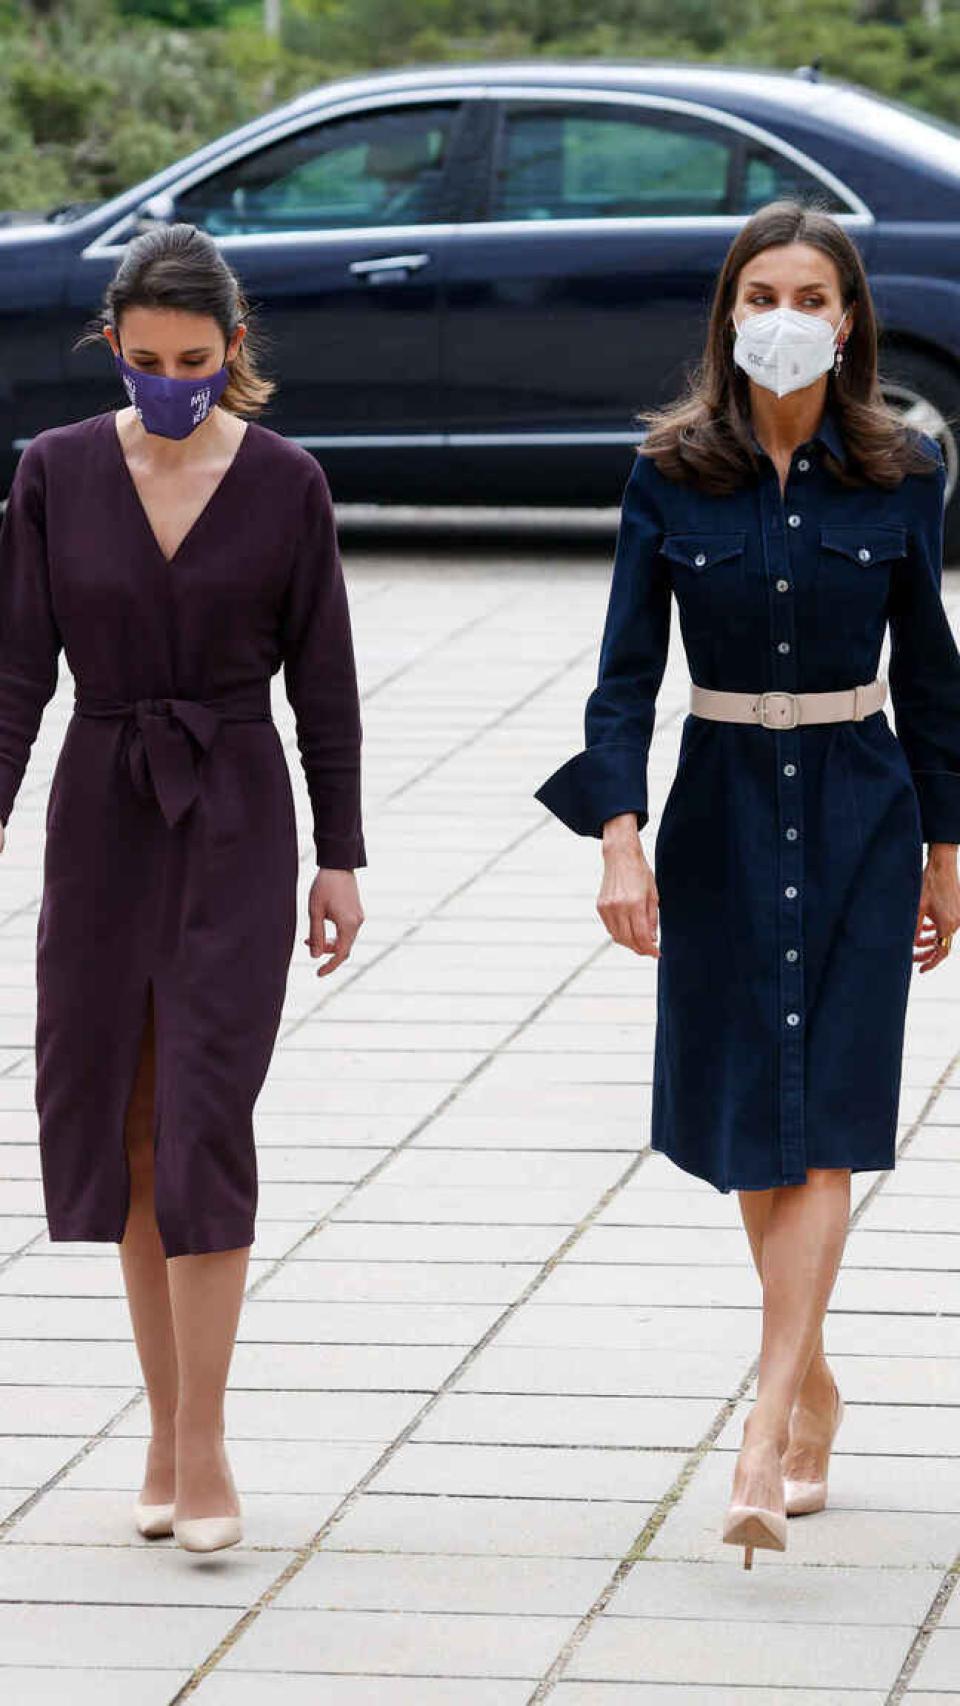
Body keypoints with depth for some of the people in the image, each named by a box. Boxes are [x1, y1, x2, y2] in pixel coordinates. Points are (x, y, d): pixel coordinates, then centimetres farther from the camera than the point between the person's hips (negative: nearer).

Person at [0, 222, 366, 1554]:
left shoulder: (285, 483, -4)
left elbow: (323, 681, 0)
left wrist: (341, 859, 0)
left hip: (236, 821, -2)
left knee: (202, 1120, -10)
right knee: (116, 1123, 6)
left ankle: (200, 1442, -7)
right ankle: (170, 1422, 17)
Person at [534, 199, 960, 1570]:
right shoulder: (671, 476, -3)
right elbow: (627, 669, -4)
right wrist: (620, 835, -15)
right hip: (722, 810, 1)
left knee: (824, 1123, -9)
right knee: (752, 1121, 7)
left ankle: (765, 1437, -14)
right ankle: (810, 1383, 26)